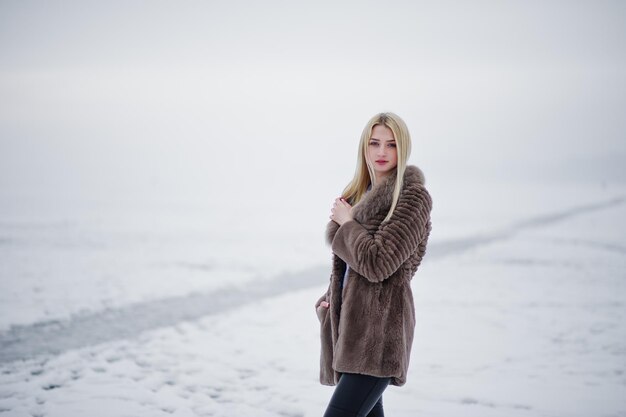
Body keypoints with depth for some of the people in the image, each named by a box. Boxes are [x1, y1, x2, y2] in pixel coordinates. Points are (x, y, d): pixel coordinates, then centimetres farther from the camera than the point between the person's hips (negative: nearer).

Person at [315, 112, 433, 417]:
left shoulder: (413, 196, -10)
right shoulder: (360, 193, 14)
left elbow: (378, 262, -19)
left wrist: (346, 222, -6)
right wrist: (329, 300, 10)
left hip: (379, 329, -8)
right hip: (349, 321, 8)